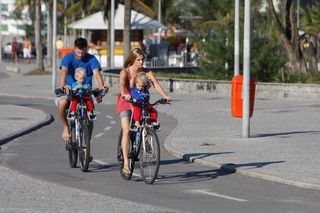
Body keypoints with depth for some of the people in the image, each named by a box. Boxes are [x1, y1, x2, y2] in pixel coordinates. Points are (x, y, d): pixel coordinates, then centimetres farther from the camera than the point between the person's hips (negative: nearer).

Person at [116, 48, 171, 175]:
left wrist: (165, 96, -42)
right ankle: (126, 163, -19)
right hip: (125, 103, -3)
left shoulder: (147, 73, -9)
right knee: (126, 131, -17)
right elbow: (121, 84, -34)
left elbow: (156, 84, -24)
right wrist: (125, 95, -56)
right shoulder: (125, 72, -16)